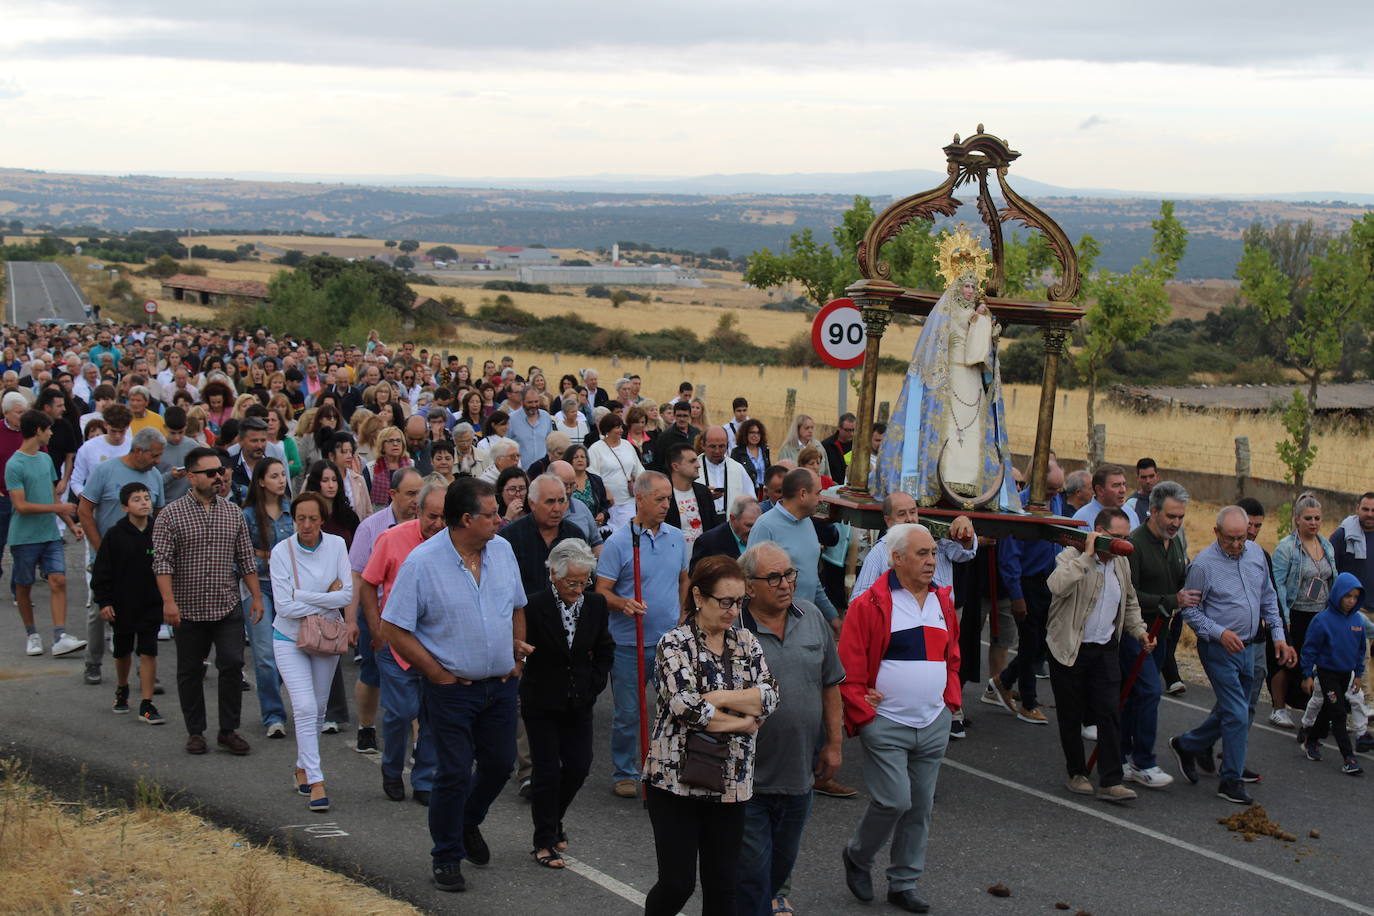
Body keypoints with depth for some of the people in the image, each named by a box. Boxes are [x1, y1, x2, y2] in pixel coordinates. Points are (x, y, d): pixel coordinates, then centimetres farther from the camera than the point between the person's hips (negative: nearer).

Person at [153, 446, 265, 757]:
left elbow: (246, 558, 11)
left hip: (228, 607, 2)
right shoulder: (171, 515, -4)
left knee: (232, 664, -6)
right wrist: (169, 600, -20)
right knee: (190, 672, 8)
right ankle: (195, 732, 21)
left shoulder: (233, 512, 7)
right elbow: (162, 561, -10)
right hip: (188, 609, -2)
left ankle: (229, 730, 6)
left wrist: (256, 596, 6)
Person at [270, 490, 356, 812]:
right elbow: (284, 606, -18)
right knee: (305, 708, -15)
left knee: (318, 709, 13)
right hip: (290, 640, -3)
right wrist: (328, 598, -15)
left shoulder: (336, 545, -6)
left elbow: (347, 593, -11)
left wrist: (303, 597, -18)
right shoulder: (282, 551, -14)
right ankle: (315, 782, -14)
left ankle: (302, 767, 35)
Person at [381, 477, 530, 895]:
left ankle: (468, 823, 41)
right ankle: (447, 857, 16)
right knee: (455, 773, -2)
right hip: (453, 688, -5)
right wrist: (438, 674, -11)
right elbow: (394, 630, -12)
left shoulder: (502, 550, 2)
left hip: (501, 684, 5)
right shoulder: (422, 561, -14)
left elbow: (517, 608, 17)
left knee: (500, 764, 14)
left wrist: (518, 656, 8)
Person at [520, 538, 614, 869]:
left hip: (579, 705, 4)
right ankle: (545, 841, 13)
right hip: (541, 704, -4)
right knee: (546, 771, 0)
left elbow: (605, 650, 10)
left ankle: (553, 819, 32)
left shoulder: (595, 604, -3)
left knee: (579, 766, 7)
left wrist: (594, 686, 3)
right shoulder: (534, 606, -18)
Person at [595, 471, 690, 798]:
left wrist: (682, 618, 14)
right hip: (630, 644, -4)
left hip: (671, 640, 4)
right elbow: (601, 591, -10)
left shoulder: (676, 537, 8)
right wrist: (624, 604, -27)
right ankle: (624, 773, 20)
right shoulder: (618, 542, -8)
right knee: (628, 714, 5)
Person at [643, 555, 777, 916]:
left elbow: (770, 696, -4)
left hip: (730, 784, 5)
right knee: (678, 883, -3)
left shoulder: (746, 642, 9)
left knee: (722, 886, 7)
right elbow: (688, 707, -20)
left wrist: (717, 698, -16)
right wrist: (744, 723, -10)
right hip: (676, 779, -5)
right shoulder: (675, 644, -8)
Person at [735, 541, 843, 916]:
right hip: (748, 779, -5)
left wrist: (834, 743, 12)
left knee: (784, 857, 22)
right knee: (751, 867, 1)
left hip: (799, 773, 5)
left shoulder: (812, 618, 2)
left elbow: (830, 685, 12)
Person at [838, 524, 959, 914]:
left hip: (934, 727, 6)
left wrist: (951, 701, 10)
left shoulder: (943, 603, 11)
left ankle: (903, 883, 22)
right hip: (886, 725, -6)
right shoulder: (871, 605, -9)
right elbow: (849, 668, -9)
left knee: (920, 807, 9)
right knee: (894, 801, -12)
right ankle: (857, 856, 16)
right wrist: (863, 716, -11)